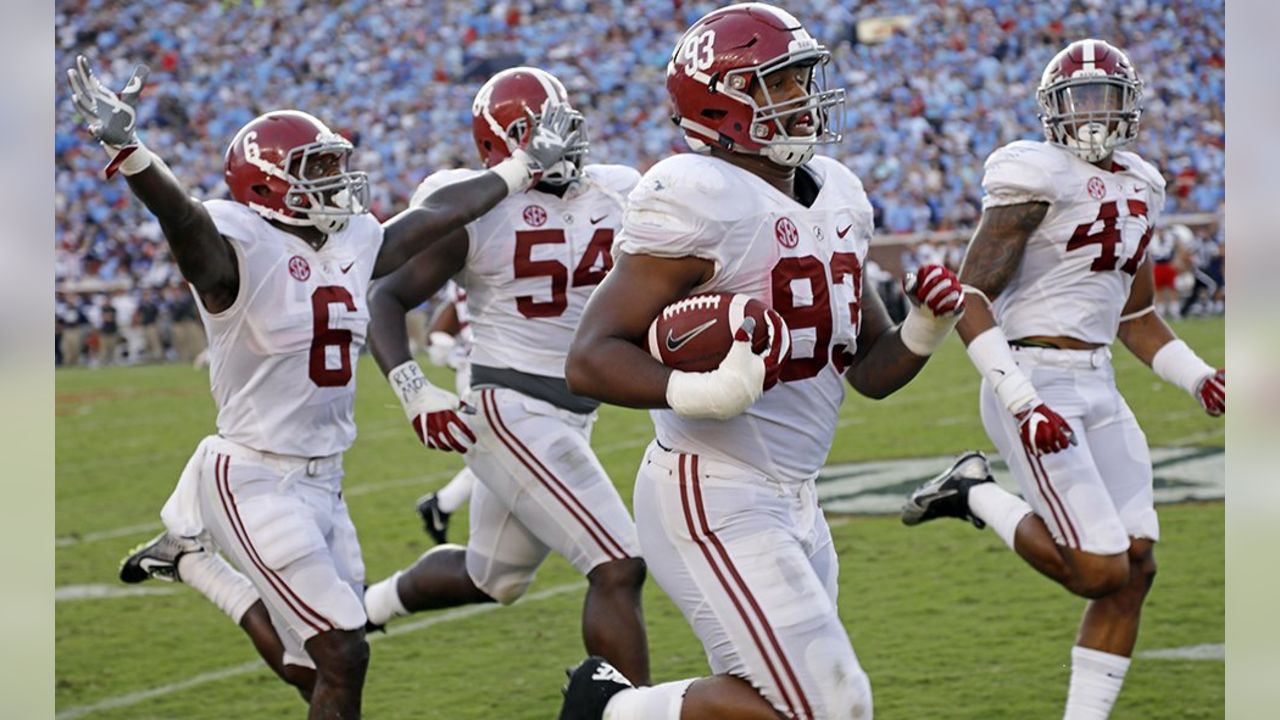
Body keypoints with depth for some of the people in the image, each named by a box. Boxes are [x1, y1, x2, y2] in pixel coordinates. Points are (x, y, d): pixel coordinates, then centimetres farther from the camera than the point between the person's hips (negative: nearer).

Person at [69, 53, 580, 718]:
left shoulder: (351, 245, 7)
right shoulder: (242, 251, -16)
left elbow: (437, 213, 21)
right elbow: (180, 215, -35)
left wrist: (522, 167, 30)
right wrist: (125, 149, -54)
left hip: (322, 482, 8)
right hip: (255, 481, -8)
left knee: (307, 664, 15)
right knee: (341, 655, -12)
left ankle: (188, 559, 36)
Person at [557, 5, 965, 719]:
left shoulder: (837, 197, 10)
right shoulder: (698, 201, -16)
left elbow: (872, 369, 16)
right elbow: (591, 358, -19)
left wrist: (927, 326, -5)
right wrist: (700, 391, -35)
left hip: (793, 498, 9)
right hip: (714, 497, -9)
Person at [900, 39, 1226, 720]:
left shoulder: (1137, 187, 15)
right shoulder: (1039, 178, -10)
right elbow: (971, 300, -14)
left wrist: (1199, 378, 10)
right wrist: (1022, 402, -23)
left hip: (1098, 387, 8)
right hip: (1039, 383, -8)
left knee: (1137, 567, 3)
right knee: (1102, 572, -13)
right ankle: (978, 496, 9)